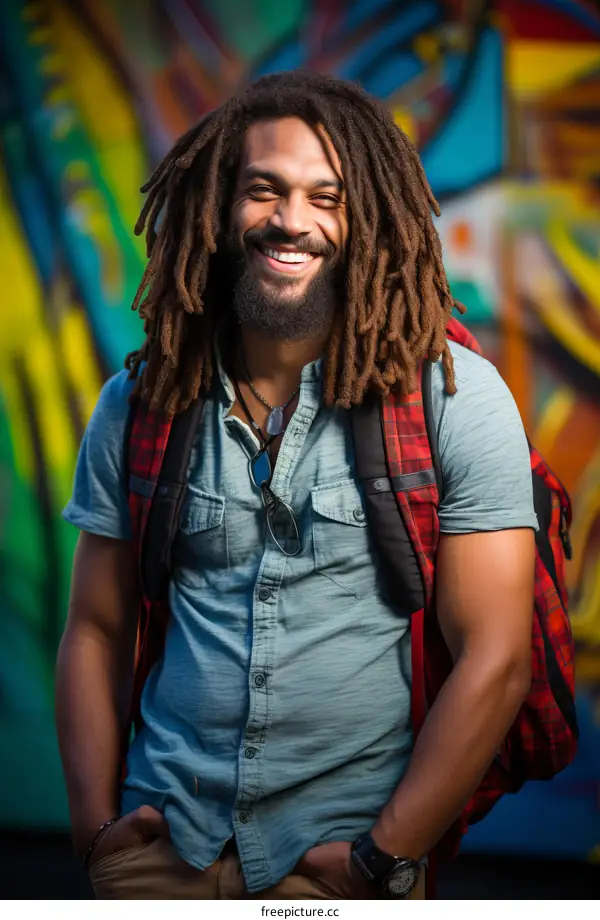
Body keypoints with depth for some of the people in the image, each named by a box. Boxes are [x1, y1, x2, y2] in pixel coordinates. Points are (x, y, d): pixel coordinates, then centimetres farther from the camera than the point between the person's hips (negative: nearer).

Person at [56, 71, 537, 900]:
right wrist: (96, 819, -3)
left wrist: (387, 857, -14)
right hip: (165, 843, 3)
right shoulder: (140, 404, 0)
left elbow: (495, 659, -12)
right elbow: (96, 630, 7)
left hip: (344, 851, -2)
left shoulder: (454, 397, -10)